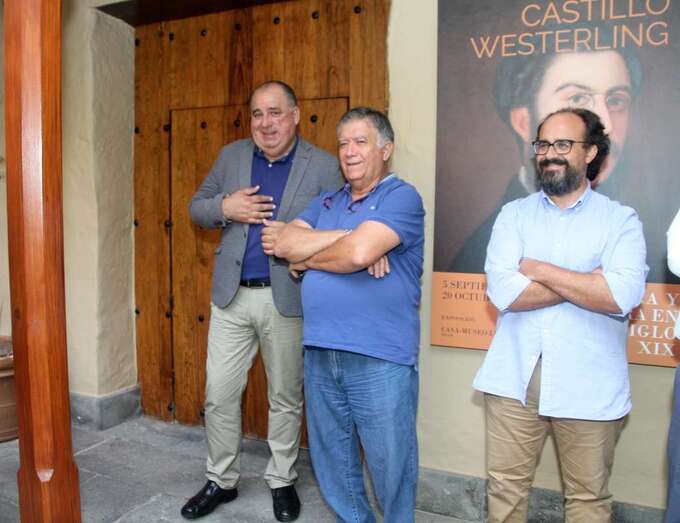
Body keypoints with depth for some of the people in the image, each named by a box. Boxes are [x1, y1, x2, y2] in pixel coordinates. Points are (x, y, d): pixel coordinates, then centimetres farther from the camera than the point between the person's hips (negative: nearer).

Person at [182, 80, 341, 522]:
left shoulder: (323, 166, -4)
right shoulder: (231, 156, 7)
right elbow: (197, 207, 11)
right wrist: (224, 208, -9)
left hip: (287, 298, -3)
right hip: (231, 295, 3)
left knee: (286, 398, 12)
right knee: (219, 395, 10)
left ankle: (282, 481, 33)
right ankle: (221, 481, 31)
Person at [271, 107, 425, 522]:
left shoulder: (402, 197, -6)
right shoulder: (327, 202, 15)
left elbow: (359, 253, -22)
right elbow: (285, 243, 0)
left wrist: (308, 260, -4)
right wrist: (346, 235, -12)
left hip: (380, 359, -6)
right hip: (320, 352, 7)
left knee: (391, 464, 8)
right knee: (332, 461, 21)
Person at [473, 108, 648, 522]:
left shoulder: (621, 220, 0)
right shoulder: (514, 215, 5)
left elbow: (624, 296, -18)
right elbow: (503, 292, -11)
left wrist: (539, 270, -11)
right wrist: (589, 282, -11)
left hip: (588, 386, -1)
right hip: (515, 379, 2)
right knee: (505, 487, 13)